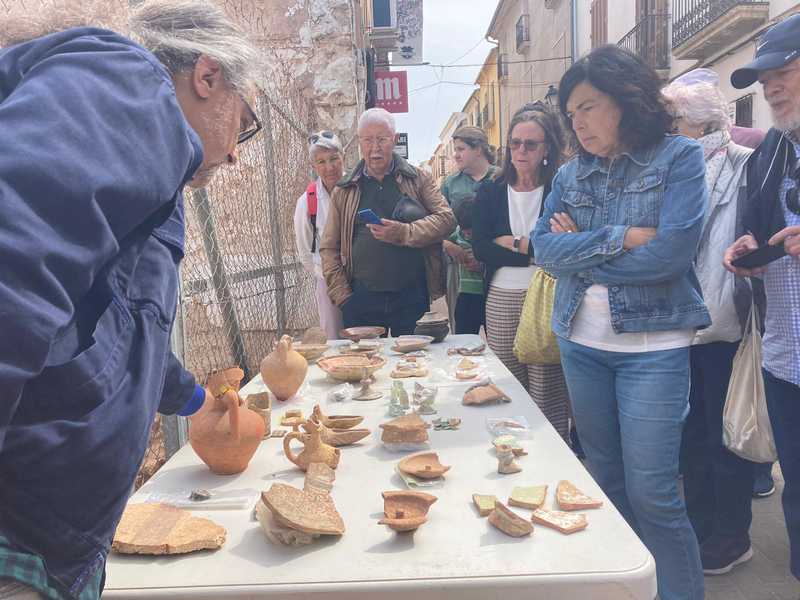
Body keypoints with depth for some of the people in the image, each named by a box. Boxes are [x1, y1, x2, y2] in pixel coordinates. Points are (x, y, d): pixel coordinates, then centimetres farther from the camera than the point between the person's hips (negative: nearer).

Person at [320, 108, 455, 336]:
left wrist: (404, 233, -16)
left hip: (412, 297, -1)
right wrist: (342, 296, -1)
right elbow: (329, 248, 8)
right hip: (361, 299, 1)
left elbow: (446, 219, -2)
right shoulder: (344, 190, 9)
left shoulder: (417, 179, 7)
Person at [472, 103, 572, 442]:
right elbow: (479, 248, -3)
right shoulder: (491, 192, 10)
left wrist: (511, 243, -7)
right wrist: (536, 251, -9)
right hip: (501, 300, 3)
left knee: (548, 398, 0)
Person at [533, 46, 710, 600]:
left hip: (653, 347, -4)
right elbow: (544, 249, -4)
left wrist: (581, 250, -8)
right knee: (605, 481, 14)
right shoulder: (572, 174, 9)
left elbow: (671, 252, -17)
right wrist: (620, 237, -16)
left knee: (651, 493, -1)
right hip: (581, 344, 5)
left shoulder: (680, 157, -4)